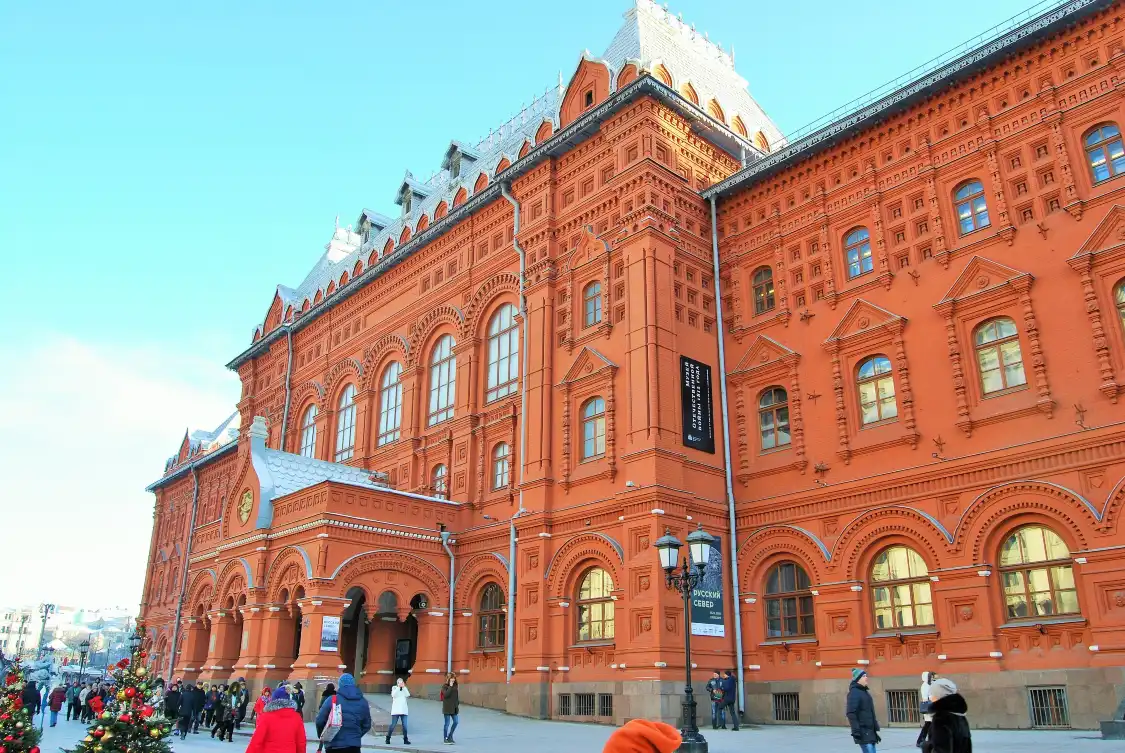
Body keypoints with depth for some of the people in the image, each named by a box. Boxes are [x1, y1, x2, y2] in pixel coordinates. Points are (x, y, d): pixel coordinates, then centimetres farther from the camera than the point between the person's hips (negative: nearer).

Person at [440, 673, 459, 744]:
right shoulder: (444, 686, -8)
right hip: (447, 708, -6)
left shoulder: (455, 686, 9)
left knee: (455, 722, 5)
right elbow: (446, 695, -24)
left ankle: (450, 736, 22)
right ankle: (445, 739, 11)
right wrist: (450, 686, -22)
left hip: (454, 707, 6)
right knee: (447, 723, 0)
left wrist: (458, 704, 13)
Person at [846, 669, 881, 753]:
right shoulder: (854, 692, -12)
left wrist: (875, 730, 22)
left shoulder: (865, 692, 17)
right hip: (863, 732, -9)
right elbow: (851, 713, -19)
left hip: (870, 731, 9)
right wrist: (856, 731, -25)